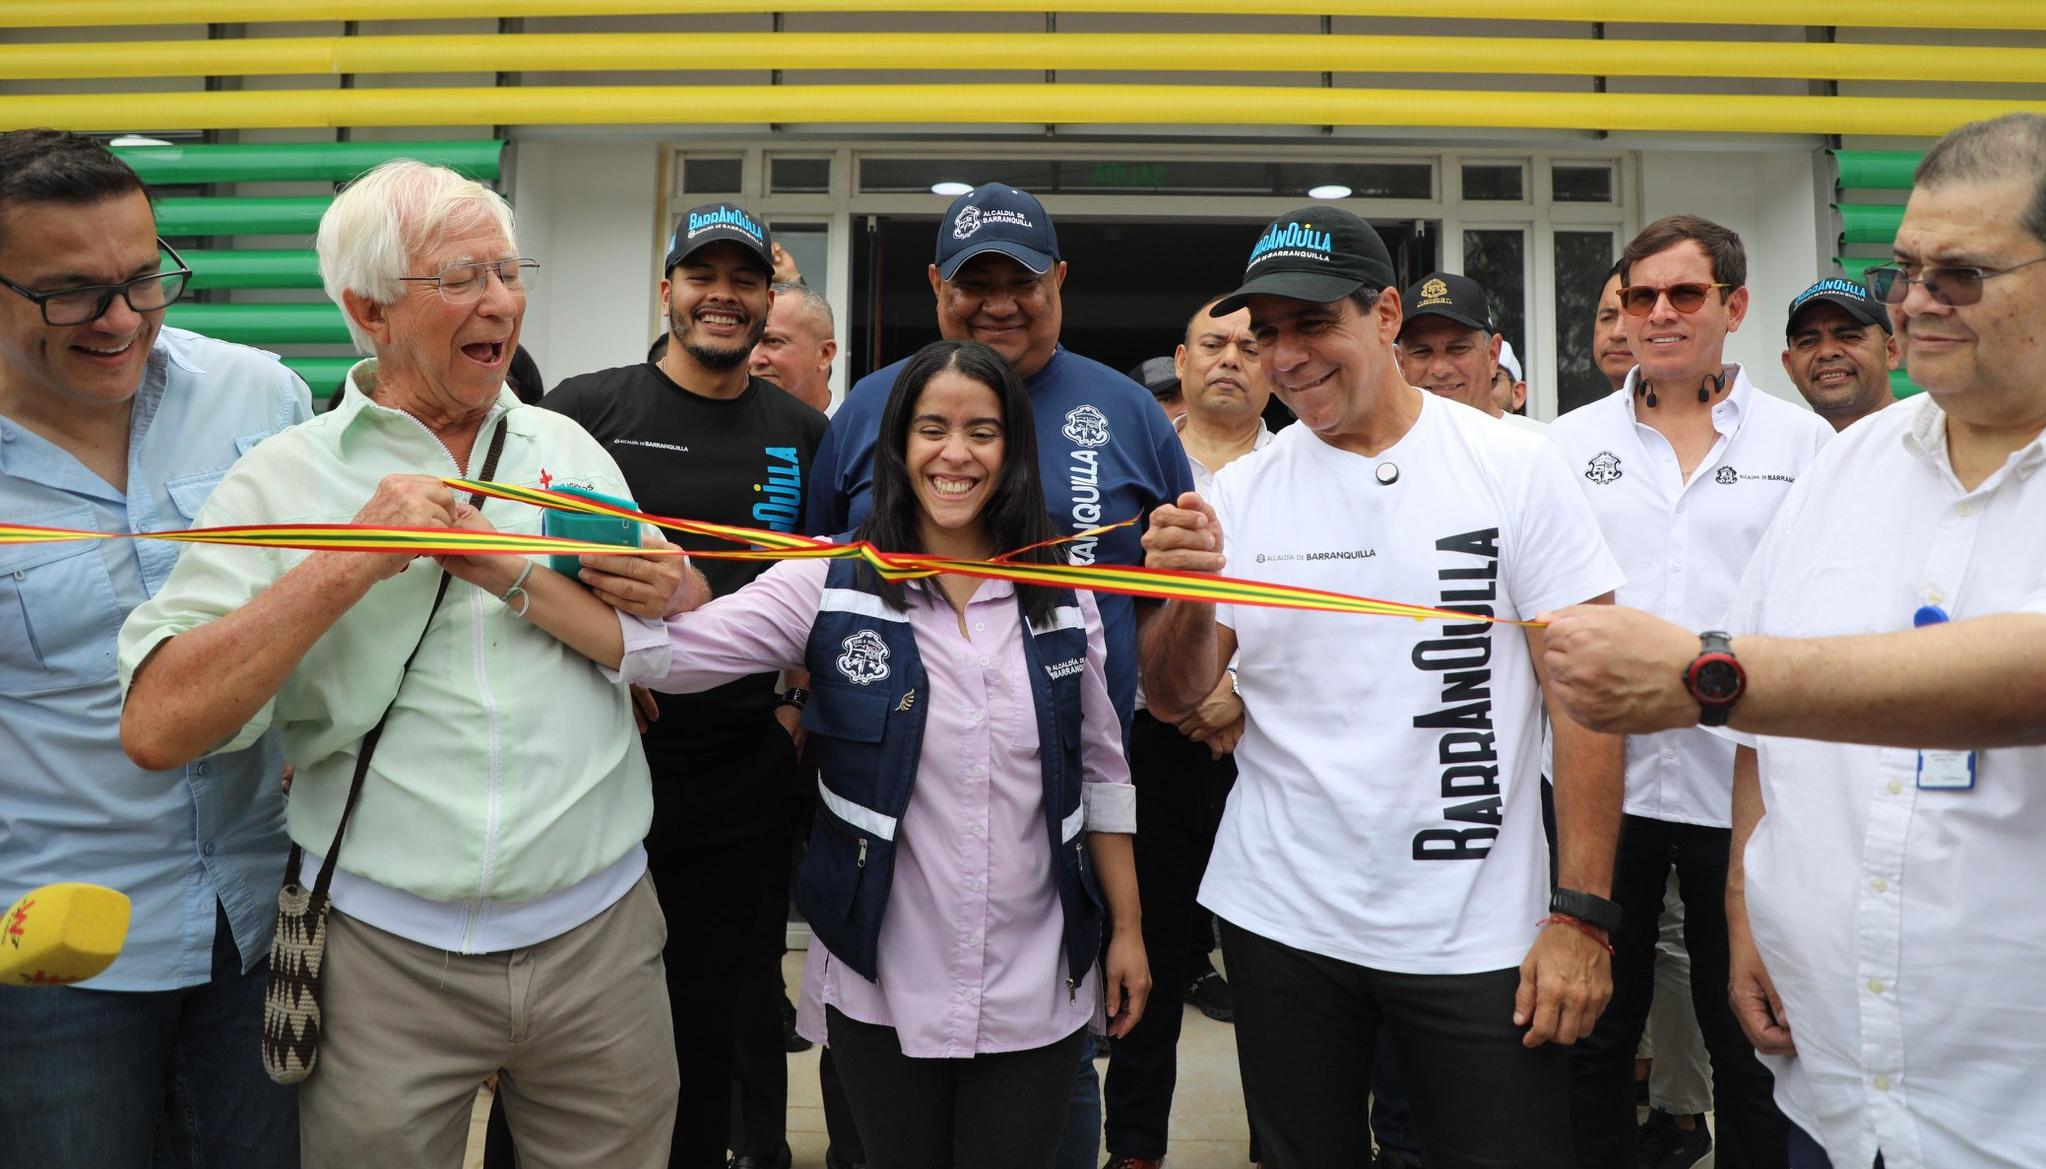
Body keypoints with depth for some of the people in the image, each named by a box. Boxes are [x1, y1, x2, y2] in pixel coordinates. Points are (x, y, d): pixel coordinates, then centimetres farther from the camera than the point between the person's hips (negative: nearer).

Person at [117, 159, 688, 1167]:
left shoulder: (568, 447, 6)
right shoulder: (284, 479, -4)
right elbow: (156, 728, -13)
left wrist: (672, 593, -8)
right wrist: (353, 562, -20)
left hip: (598, 932, 3)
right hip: (386, 955, -2)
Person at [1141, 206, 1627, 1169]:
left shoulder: (1514, 467, -5)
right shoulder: (1239, 493, 1)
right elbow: (1172, 700, 1)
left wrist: (1581, 914, -11)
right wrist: (1186, 593, -19)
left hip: (1477, 935, -2)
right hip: (1279, 922, 3)